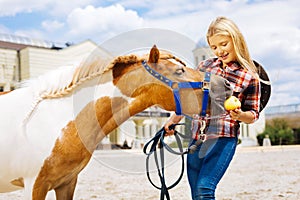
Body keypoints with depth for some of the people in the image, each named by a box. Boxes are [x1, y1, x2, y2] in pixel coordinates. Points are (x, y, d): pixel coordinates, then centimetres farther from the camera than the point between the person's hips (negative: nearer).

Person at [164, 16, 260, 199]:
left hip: (224, 139, -5)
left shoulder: (249, 77, -3)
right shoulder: (205, 66, 9)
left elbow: (253, 115, 2)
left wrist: (240, 115, -19)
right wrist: (174, 120, 17)